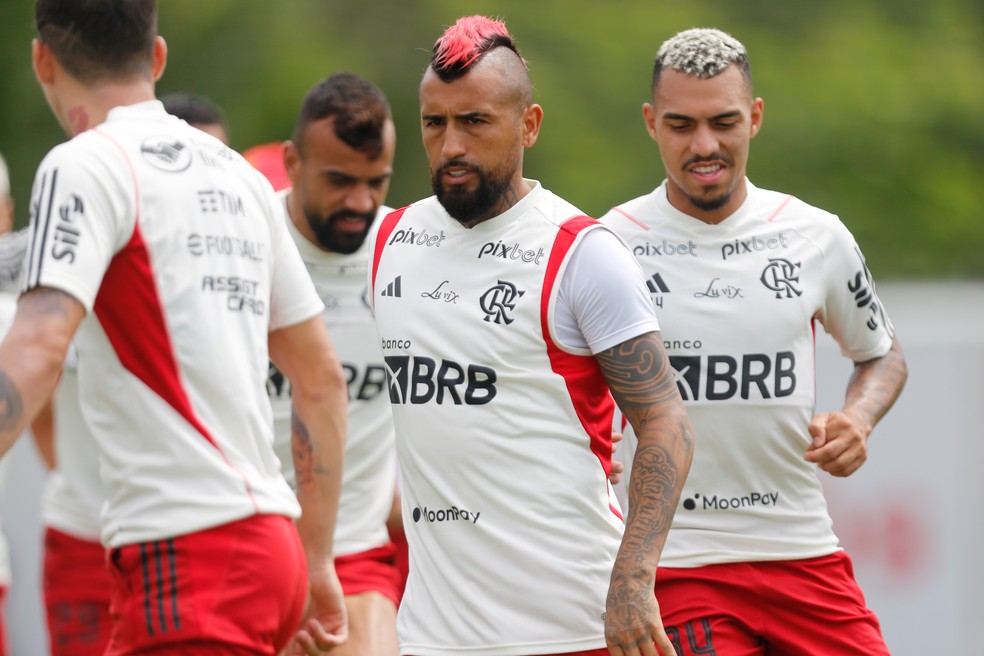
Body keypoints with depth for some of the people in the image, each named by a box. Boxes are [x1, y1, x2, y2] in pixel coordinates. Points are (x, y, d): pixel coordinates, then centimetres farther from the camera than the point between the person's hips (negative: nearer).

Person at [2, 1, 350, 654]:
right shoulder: (240, 176, 17)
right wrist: (317, 563, 27)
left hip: (189, 557, -8)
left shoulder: (87, 166, -6)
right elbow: (323, 378, 21)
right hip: (269, 541, 8)